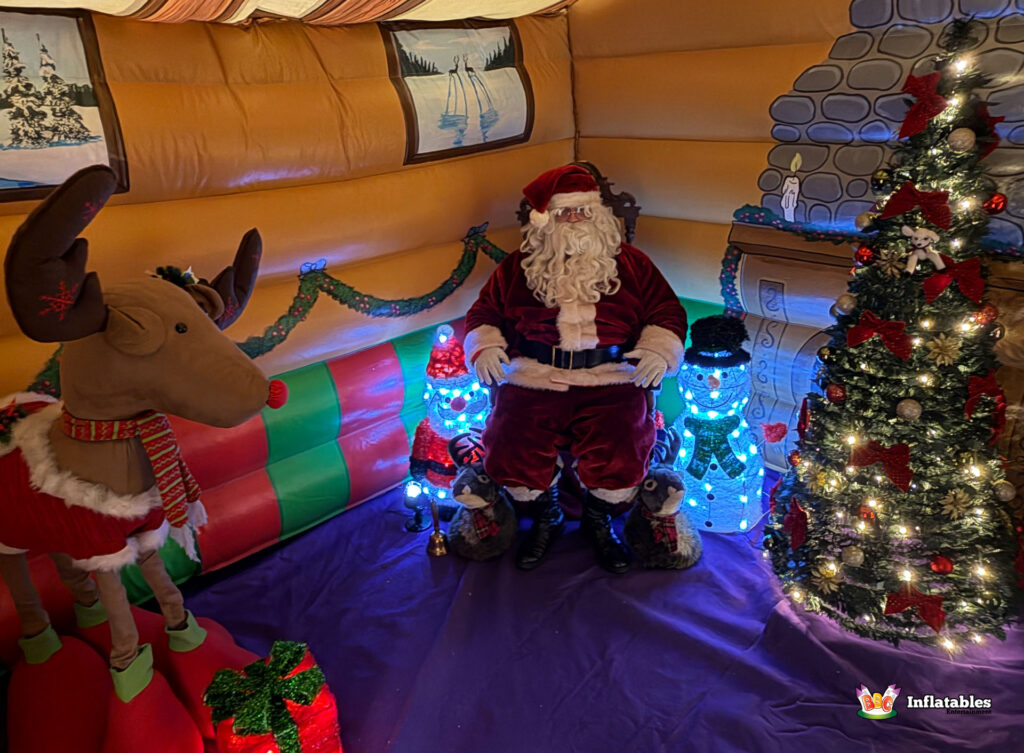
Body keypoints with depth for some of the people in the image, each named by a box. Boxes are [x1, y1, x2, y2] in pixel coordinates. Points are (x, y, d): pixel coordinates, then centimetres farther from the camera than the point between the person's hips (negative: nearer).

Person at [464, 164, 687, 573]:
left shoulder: (629, 264, 13)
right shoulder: (518, 266, 14)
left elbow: (666, 312, 14)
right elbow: (484, 312, 19)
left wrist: (659, 351, -5)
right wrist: (485, 346, -2)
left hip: (609, 383, 0)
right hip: (534, 380, 1)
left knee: (621, 459, -26)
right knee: (510, 455, -22)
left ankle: (598, 517, 12)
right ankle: (545, 516, 14)